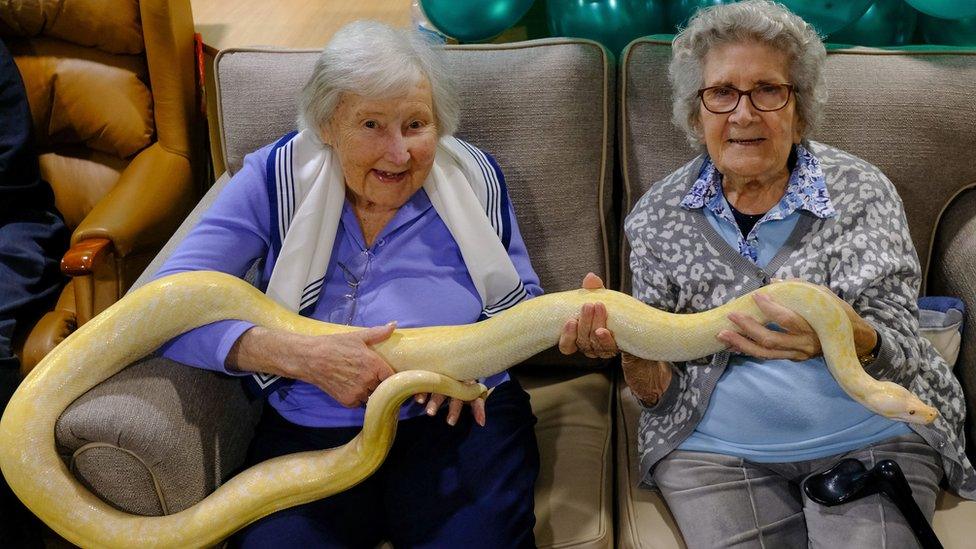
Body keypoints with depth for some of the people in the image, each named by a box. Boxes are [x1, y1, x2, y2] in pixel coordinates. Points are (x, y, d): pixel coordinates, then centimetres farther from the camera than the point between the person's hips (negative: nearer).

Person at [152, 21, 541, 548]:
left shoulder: (474, 178, 1)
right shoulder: (276, 178, -4)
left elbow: (521, 298, 13)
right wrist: (299, 354, -25)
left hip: (458, 420, 1)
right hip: (307, 433, 0)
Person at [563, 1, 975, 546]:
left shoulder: (861, 190, -3)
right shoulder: (659, 215, 0)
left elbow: (899, 353, -12)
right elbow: (663, 394, 2)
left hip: (870, 436, 0)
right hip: (714, 450, 0)